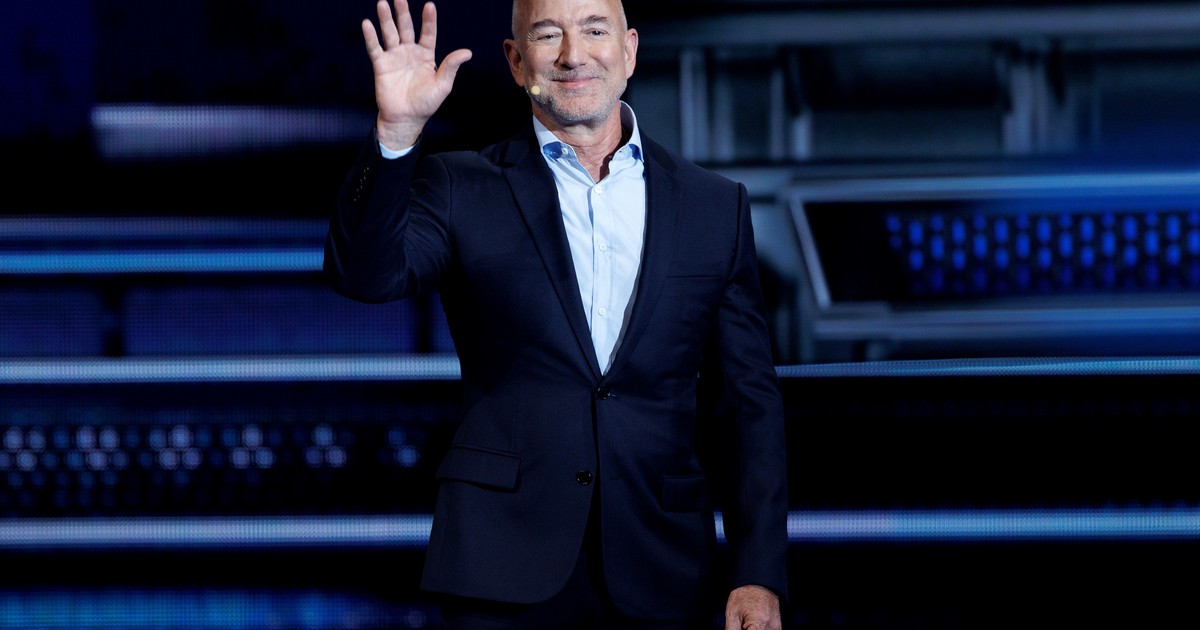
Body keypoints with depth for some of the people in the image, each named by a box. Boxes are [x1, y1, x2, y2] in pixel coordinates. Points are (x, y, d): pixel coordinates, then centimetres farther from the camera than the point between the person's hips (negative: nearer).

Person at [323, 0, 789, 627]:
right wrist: (395, 131, -27)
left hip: (662, 577, 2)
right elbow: (364, 274, -13)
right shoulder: (462, 190, 5)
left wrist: (759, 576, 1)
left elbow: (747, 403, 8)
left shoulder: (715, 205, 10)